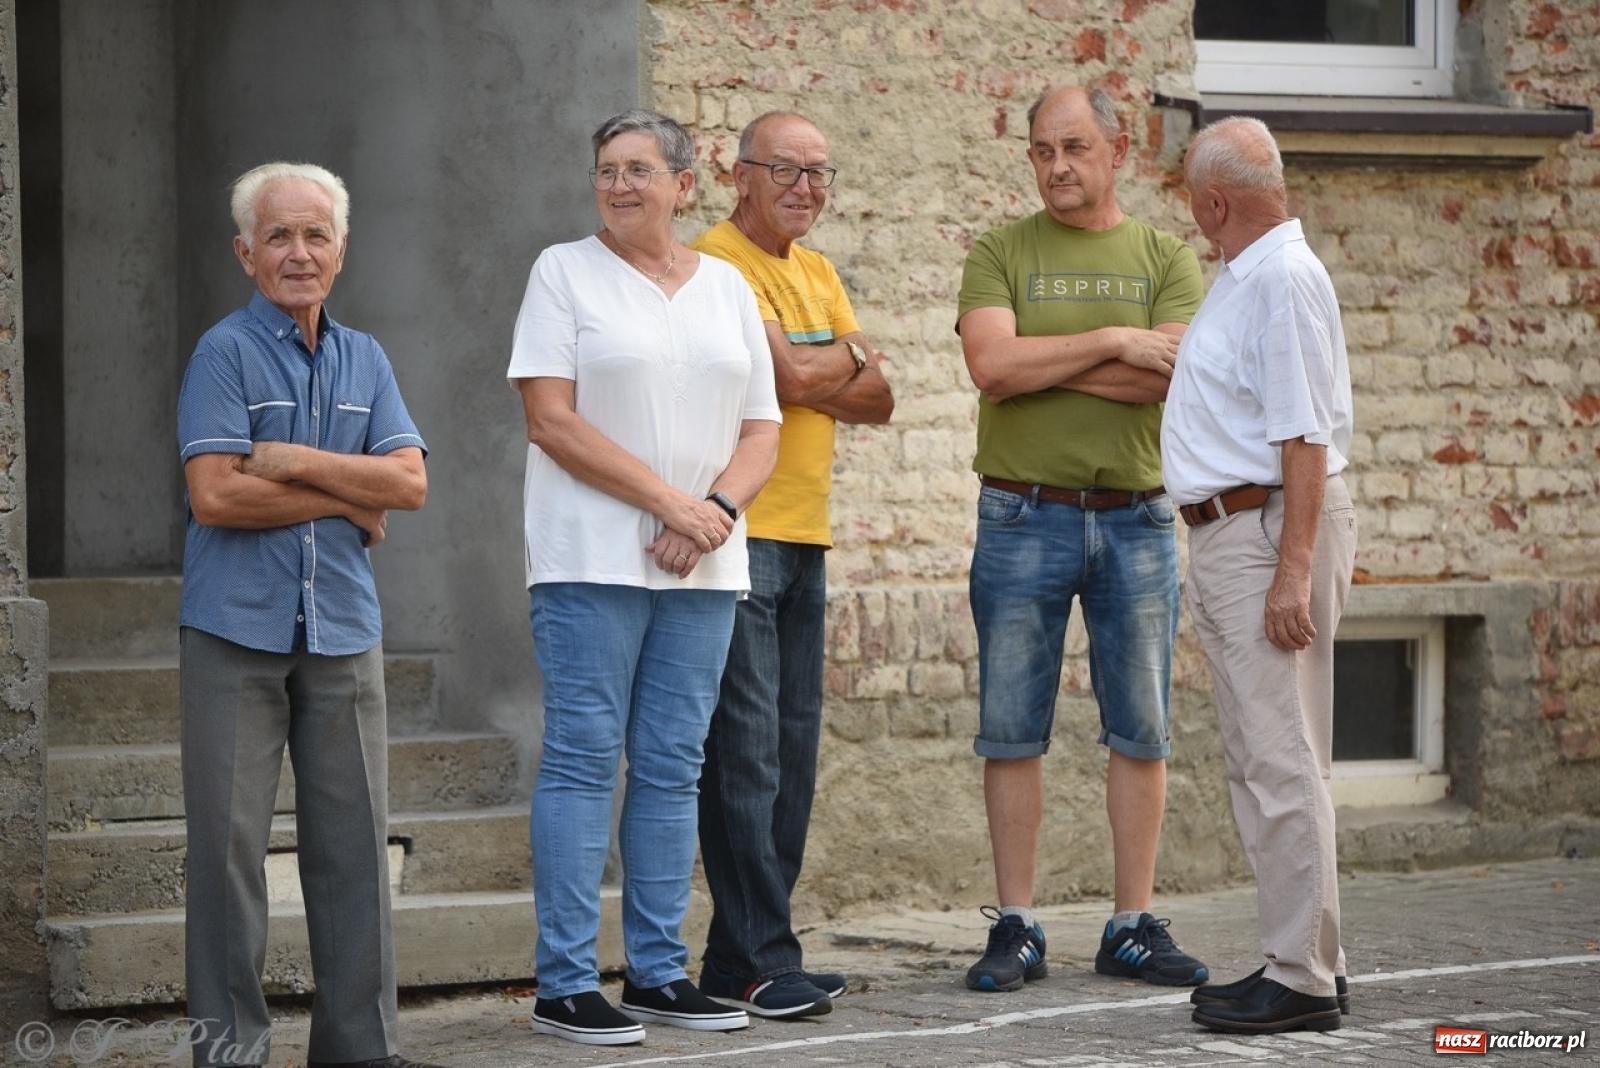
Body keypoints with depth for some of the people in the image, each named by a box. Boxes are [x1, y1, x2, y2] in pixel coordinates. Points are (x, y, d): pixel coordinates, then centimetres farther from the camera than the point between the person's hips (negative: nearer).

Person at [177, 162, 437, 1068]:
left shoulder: (365, 360, 13)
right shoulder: (225, 354, -3)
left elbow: (410, 482, 1)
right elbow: (216, 495, -14)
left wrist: (298, 462, -10)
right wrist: (349, 500, -6)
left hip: (342, 628, 4)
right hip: (236, 628, -4)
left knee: (355, 839, 4)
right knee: (231, 839, -2)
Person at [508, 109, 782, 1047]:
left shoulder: (727, 287, 14)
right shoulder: (565, 272, 1)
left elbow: (762, 432, 11)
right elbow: (552, 418, -8)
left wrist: (715, 510, -9)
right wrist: (668, 499, -14)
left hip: (705, 567, 4)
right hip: (591, 558, -4)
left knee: (674, 766, 6)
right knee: (584, 759, -5)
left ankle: (658, 971, 13)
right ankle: (567, 985, -4)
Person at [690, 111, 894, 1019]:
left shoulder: (818, 274, 18)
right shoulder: (720, 263, -9)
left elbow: (878, 397, 11)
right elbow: (793, 377, -19)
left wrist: (813, 376, -8)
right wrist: (850, 353, 2)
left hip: (804, 536, 9)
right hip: (739, 533, -9)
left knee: (793, 754, 9)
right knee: (745, 751, -9)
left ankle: (743, 956, 14)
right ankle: (759, 962, -8)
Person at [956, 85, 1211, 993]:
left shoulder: (1166, 258, 6)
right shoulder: (1002, 254, 5)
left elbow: (1171, 376, -11)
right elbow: (992, 364, -12)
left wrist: (1039, 361, -12)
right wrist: (1112, 343, -12)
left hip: (1137, 518, 1)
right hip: (1023, 517, -1)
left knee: (1141, 731, 4)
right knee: (1013, 731, 1)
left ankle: (1135, 928, 11)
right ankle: (1016, 930, 7)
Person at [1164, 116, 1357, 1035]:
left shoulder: (1283, 280, -16)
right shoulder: (1241, 279, 16)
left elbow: (1304, 437, -21)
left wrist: (1293, 571, -24)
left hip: (1272, 532, -11)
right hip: (1229, 535, 11)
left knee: (1282, 761, -10)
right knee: (1259, 759, 13)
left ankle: (1301, 979, -8)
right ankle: (1309, 959, 19)